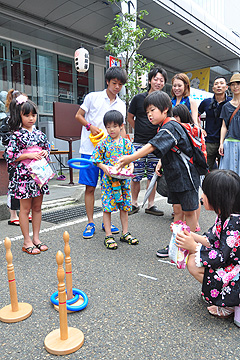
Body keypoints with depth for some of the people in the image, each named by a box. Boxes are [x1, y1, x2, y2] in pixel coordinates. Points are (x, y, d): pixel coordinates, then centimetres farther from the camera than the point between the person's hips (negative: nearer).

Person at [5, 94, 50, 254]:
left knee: (37, 207, 11)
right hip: (24, 175, -5)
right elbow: (10, 157, -9)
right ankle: (27, 242, 15)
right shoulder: (17, 135, -7)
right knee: (25, 208, 4)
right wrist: (28, 155, -17)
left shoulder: (40, 134, 8)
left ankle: (36, 238, 24)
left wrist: (44, 153, -4)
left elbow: (47, 149, 18)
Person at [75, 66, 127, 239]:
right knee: (90, 187, 0)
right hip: (90, 149, -3)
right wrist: (90, 126, -9)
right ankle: (90, 223, 12)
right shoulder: (93, 97, 4)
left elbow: (120, 127, 14)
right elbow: (78, 116, 8)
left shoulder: (121, 105, 13)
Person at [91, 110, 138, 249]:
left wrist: (131, 166, -11)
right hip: (108, 180, -2)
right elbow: (97, 160, 0)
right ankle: (109, 236, 12)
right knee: (107, 207, 0)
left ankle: (125, 233, 26)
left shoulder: (127, 143, 5)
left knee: (124, 206, 12)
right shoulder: (103, 143, -2)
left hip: (124, 180, 3)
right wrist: (104, 167, -17)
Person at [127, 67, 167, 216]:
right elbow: (130, 117, 12)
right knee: (136, 175, 0)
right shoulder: (138, 98, 1)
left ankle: (151, 205, 18)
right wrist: (140, 130, 8)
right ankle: (134, 203, 16)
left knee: (153, 175, 7)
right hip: (139, 142, -1)